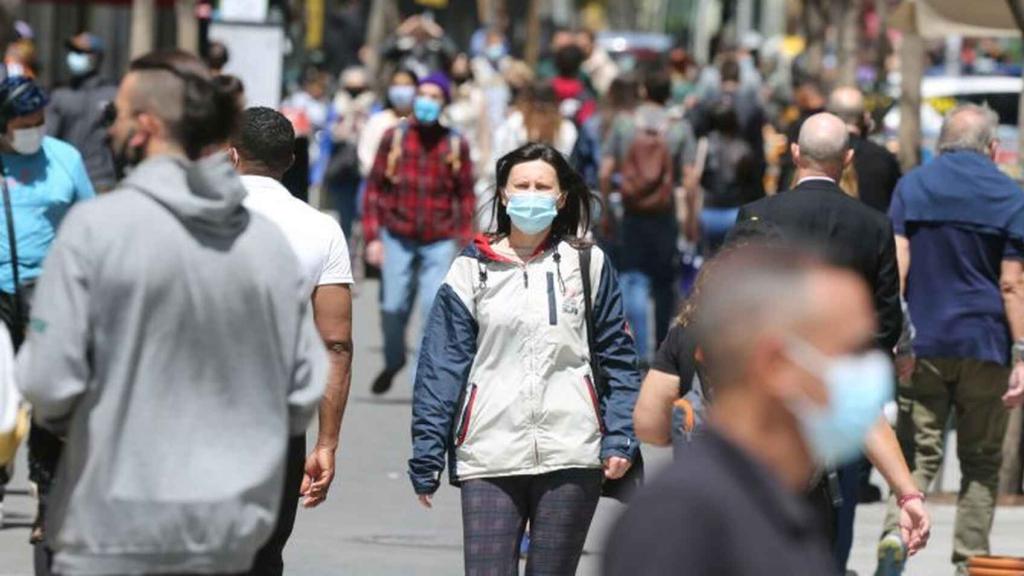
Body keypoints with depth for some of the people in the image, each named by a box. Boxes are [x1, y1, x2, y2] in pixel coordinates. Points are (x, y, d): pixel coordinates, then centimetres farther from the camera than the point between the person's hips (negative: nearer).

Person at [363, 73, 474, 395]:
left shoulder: (455, 145, 3)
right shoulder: (394, 138, 3)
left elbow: (465, 196, 7)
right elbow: (375, 188, 4)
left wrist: (465, 243, 2)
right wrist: (372, 237, -2)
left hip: (439, 241, -1)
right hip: (397, 237, 1)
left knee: (436, 308, -13)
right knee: (393, 308, 1)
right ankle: (393, 360, 29)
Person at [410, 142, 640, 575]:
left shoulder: (588, 264, 8)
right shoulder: (471, 271, 6)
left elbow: (617, 357, 8)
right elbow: (441, 366, 5)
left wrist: (620, 439, -2)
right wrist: (426, 458, 0)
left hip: (571, 455, 0)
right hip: (490, 456, 0)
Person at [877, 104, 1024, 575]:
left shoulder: (912, 187, 5)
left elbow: (896, 265, -3)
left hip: (923, 343, 1)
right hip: (985, 347, -1)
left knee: (920, 454, 3)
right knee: (981, 462, 10)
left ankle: (897, 530, -23)